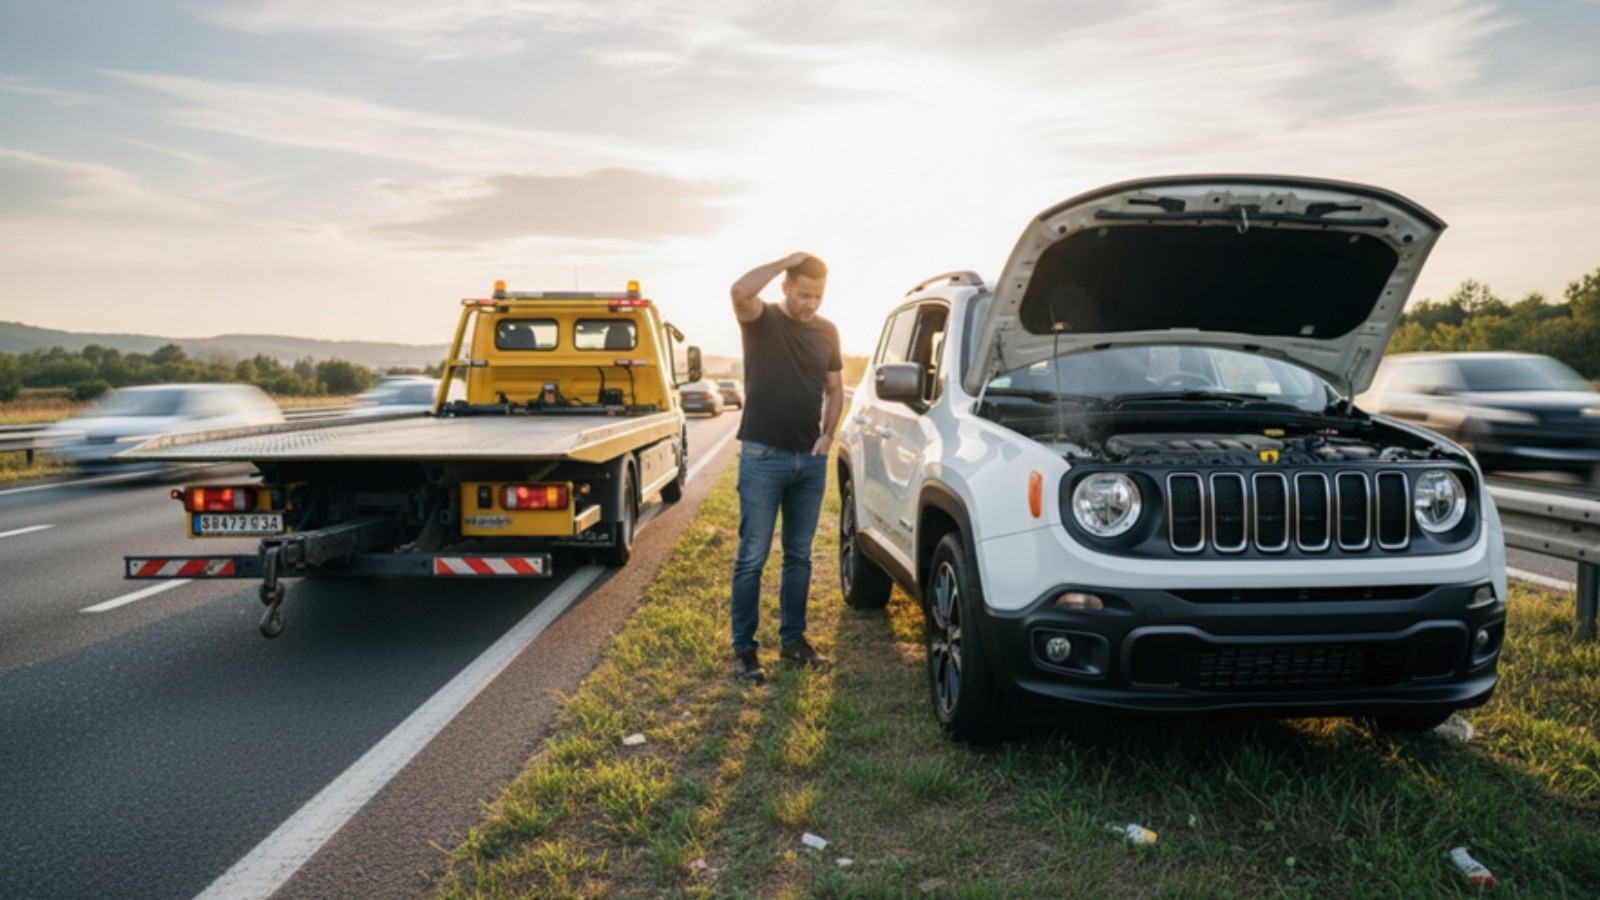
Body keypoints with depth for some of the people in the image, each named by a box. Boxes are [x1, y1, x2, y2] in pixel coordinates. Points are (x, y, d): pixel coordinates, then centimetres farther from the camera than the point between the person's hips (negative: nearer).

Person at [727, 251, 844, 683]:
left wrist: (828, 434, 2)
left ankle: (793, 640, 25)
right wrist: (786, 261, -16)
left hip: (811, 460, 5)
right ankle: (744, 649, 8)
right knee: (752, 557, -2)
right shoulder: (762, 320, -3)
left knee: (799, 556, 13)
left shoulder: (827, 332, 10)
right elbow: (740, 290, -27)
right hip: (763, 456, -5)